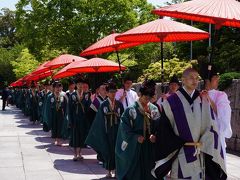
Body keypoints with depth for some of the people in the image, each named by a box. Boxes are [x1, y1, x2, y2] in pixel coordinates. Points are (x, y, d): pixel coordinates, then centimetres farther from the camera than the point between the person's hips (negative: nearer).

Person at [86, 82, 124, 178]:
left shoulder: (119, 104, 2)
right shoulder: (103, 104, -2)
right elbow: (100, 119, -1)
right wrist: (102, 133, -4)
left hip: (117, 130, 1)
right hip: (107, 131, -1)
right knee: (107, 150, 5)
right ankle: (109, 171, 17)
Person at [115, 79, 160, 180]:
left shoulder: (155, 110, 6)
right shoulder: (131, 110, -6)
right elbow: (124, 128, -8)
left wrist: (155, 135, -13)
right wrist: (135, 137, -20)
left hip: (151, 147, 4)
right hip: (134, 147, -3)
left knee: (150, 171, 9)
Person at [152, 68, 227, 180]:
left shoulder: (203, 101, 5)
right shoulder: (172, 101, -5)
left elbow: (211, 126, 4)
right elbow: (164, 127, -3)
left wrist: (201, 144, -8)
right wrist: (182, 143, -8)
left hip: (200, 153, 3)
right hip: (180, 154, -3)